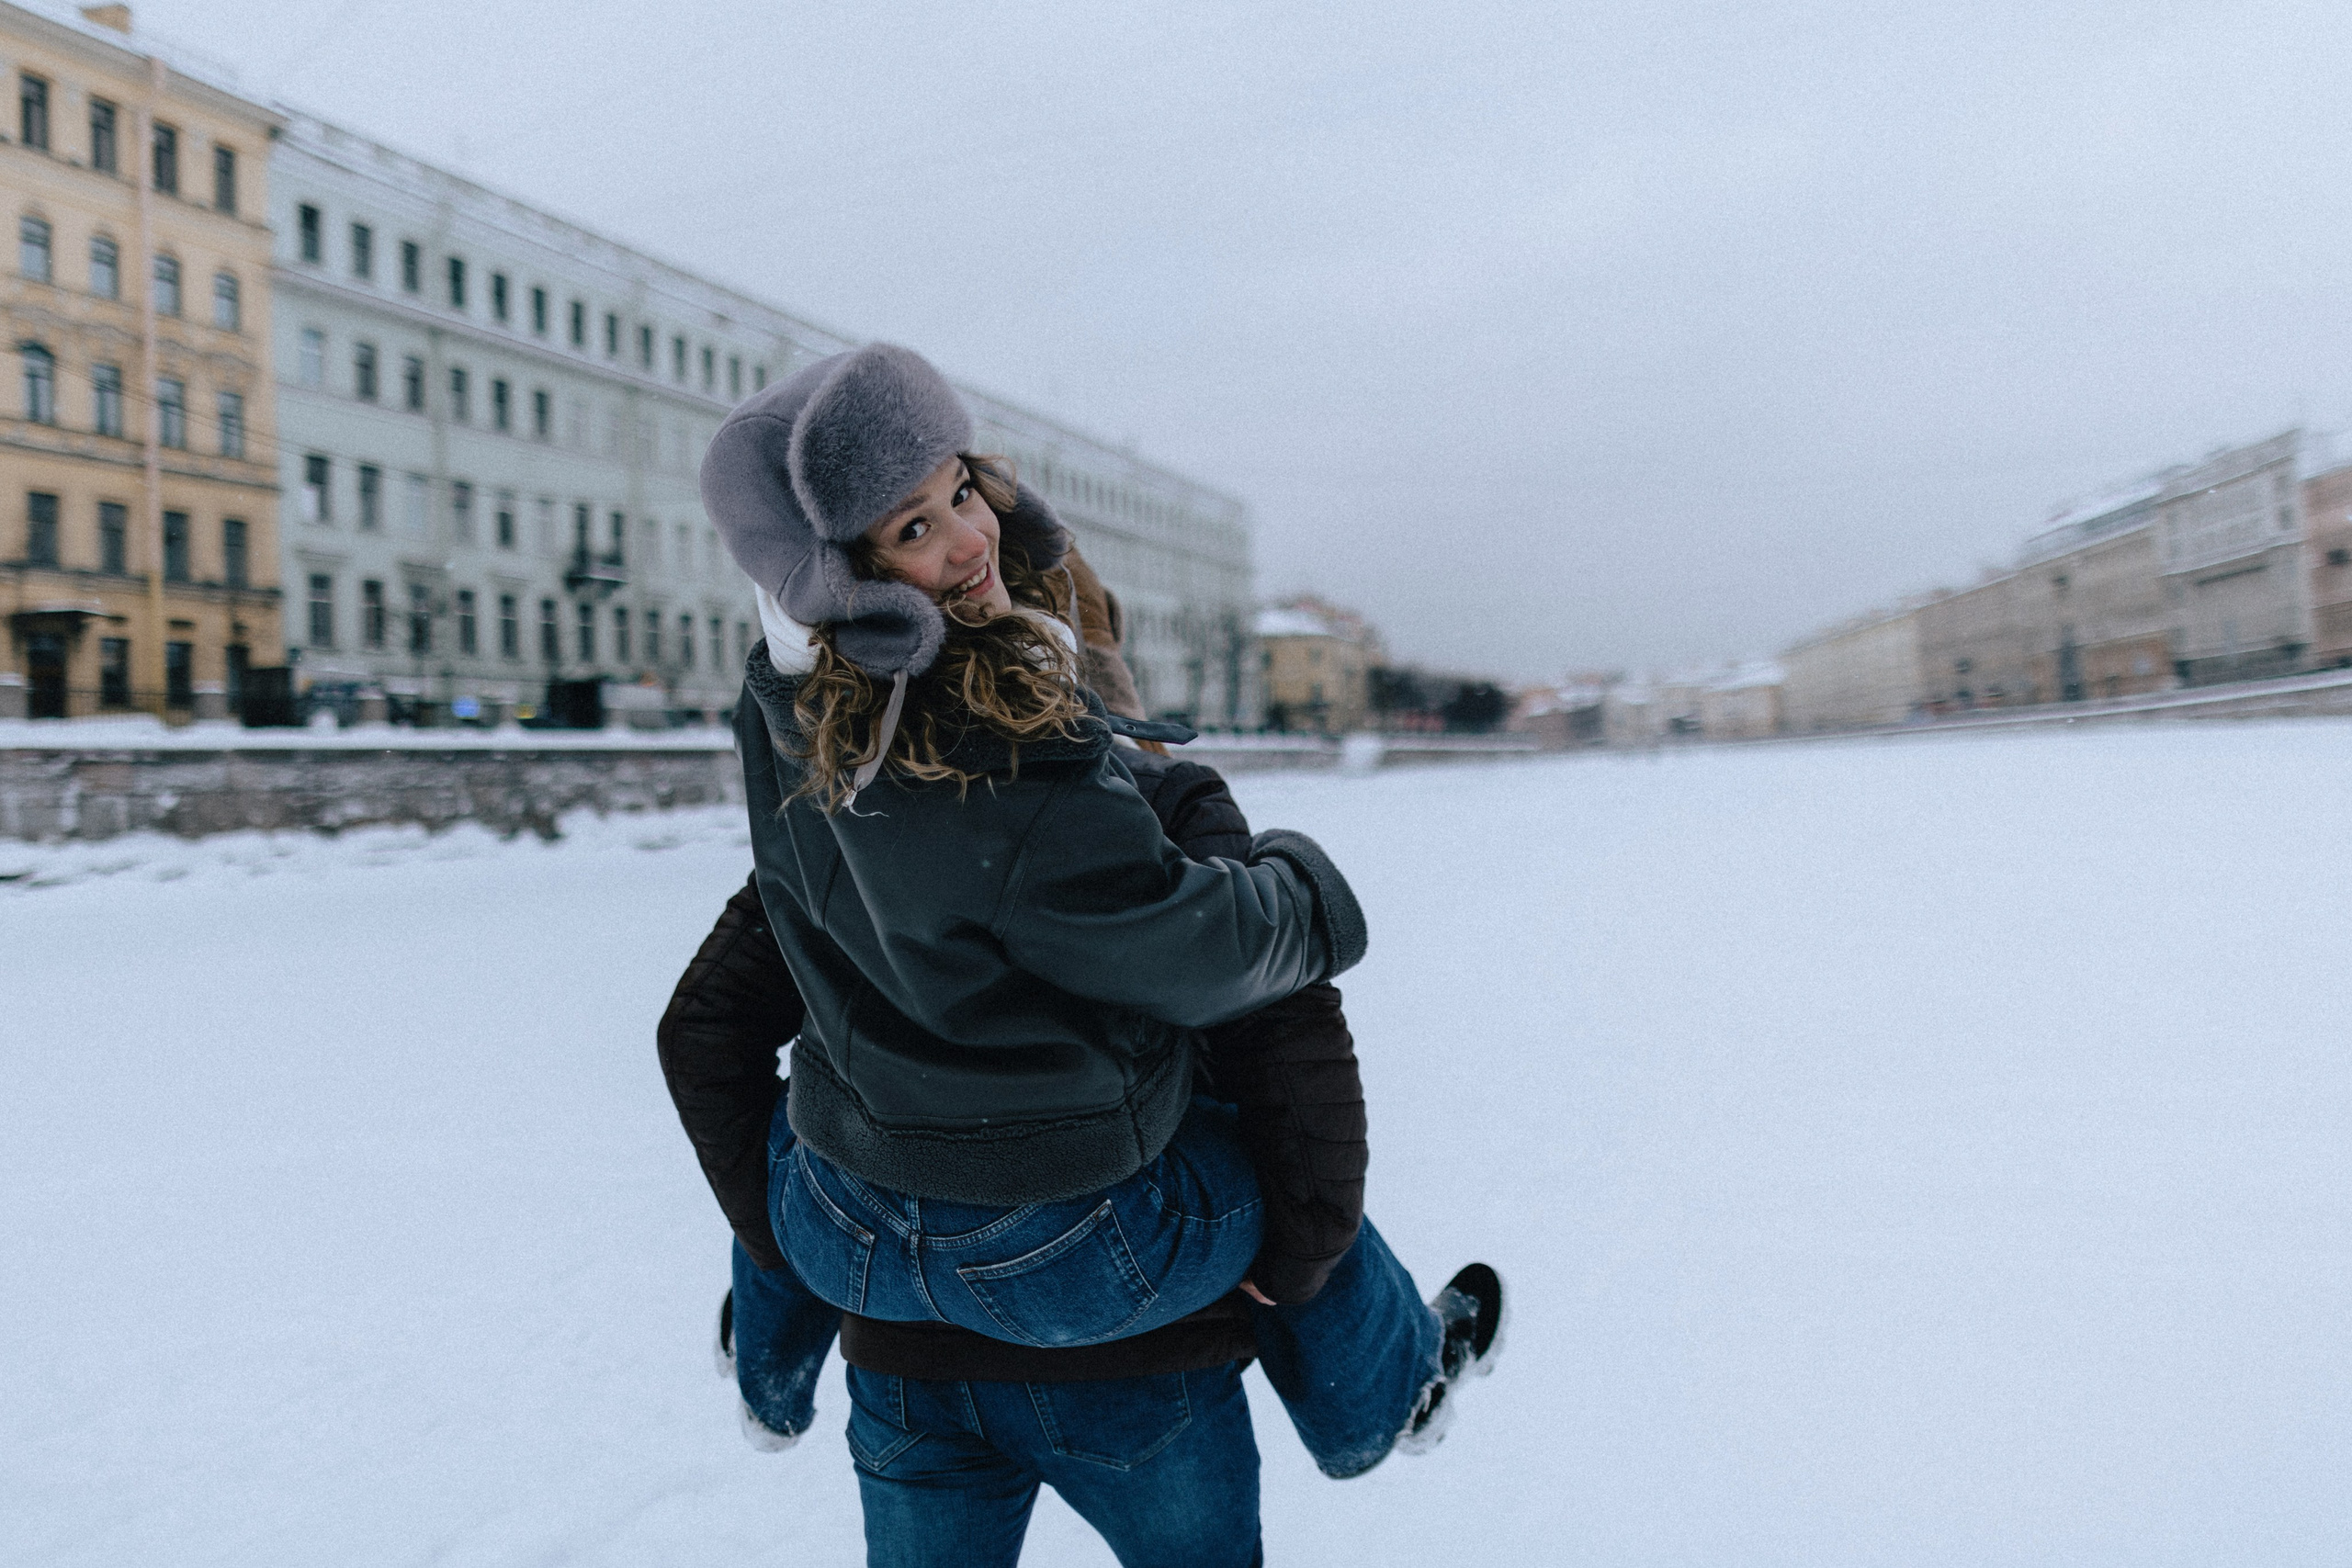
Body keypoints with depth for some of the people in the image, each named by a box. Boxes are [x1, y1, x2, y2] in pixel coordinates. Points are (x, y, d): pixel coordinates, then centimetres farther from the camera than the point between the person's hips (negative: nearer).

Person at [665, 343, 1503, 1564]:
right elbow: (1195, 953, -20)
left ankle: (771, 1378, 69)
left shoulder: (782, 712, -9)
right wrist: (1302, 885, 2)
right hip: (1066, 1262, -6)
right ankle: (1386, 1387, 51)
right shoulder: (1019, 774, -34)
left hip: (837, 1236, 6)